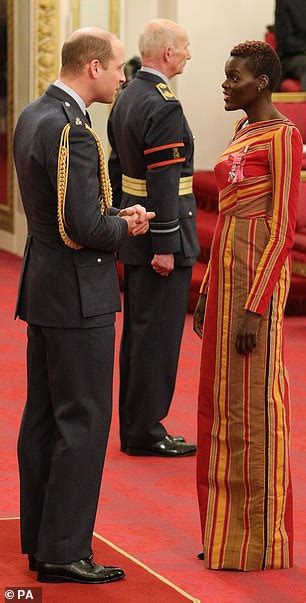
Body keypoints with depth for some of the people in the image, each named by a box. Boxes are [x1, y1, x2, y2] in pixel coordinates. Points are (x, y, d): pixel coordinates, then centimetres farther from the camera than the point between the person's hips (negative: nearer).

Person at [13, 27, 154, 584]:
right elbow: (84, 228, -25)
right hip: (77, 296, -10)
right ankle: (63, 553, 0)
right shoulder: (70, 131, -22)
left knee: (43, 418, 14)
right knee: (82, 423, -3)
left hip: (42, 289, 10)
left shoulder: (33, 117, 9)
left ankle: (39, 539, 23)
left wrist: (116, 217, 7)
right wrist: (125, 227, -5)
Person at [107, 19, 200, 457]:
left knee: (138, 332, 15)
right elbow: (163, 182, -22)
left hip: (134, 236, 10)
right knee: (158, 334, -3)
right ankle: (146, 431, 2)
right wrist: (165, 246, -21)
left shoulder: (126, 99, 12)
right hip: (160, 236, -10)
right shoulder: (164, 107, -18)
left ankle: (134, 425, 22)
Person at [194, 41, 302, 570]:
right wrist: (208, 293, 19)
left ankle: (260, 541, 6)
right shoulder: (243, 133, 15)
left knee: (253, 404, -3)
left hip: (258, 277, -9)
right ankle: (226, 530, 20)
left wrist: (254, 308, -20)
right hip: (226, 271, 9)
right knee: (222, 401, 12)